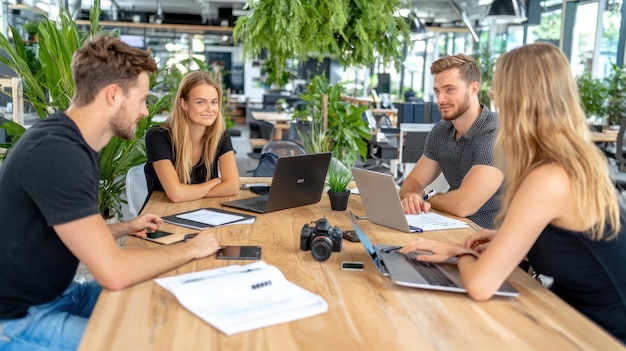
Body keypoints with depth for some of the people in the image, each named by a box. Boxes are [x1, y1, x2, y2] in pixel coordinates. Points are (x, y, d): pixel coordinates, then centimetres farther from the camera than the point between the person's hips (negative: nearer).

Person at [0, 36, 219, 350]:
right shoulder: (56, 153, -27)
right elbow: (114, 272, -31)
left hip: (58, 294, 9)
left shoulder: (74, 144, 6)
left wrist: (126, 228, 8)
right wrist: (190, 248, -17)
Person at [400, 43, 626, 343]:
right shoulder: (579, 160, -1)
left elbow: (480, 286, -30)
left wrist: (463, 255, -9)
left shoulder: (549, 179, -28)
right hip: (587, 319, 7)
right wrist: (504, 239, 2)